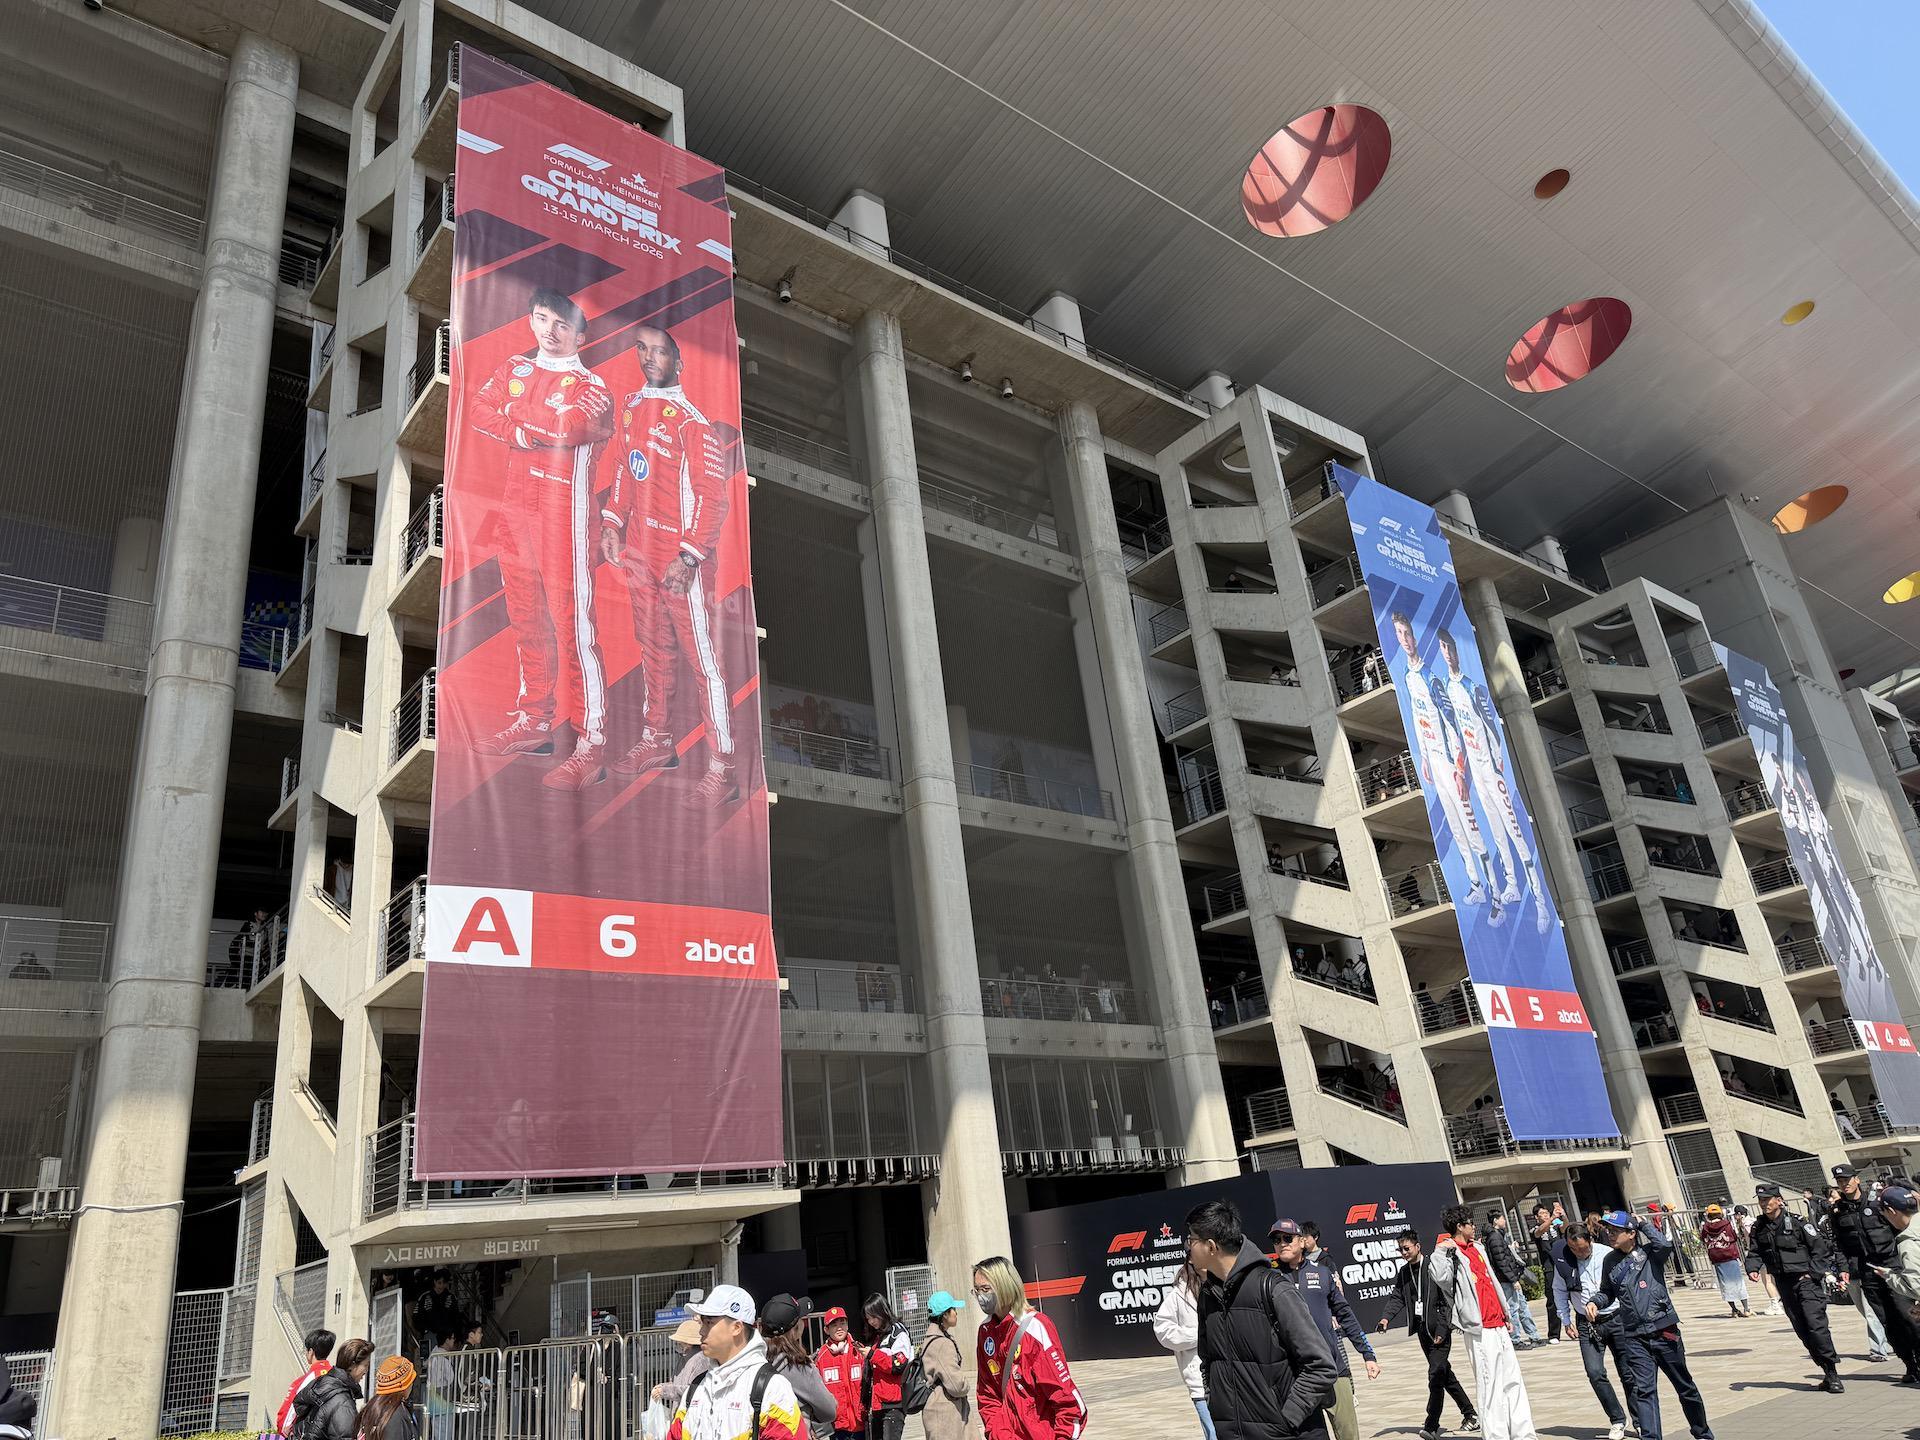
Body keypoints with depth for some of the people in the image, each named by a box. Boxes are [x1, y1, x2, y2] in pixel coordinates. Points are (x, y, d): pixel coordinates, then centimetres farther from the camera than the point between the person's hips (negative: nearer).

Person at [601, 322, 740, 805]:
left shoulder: (691, 420, -14)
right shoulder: (632, 406, 9)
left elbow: (712, 495, -16)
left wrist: (689, 556, -20)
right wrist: (612, 520, 11)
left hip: (682, 558, -7)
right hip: (639, 552, 8)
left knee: (703, 659, -5)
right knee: (654, 648, 18)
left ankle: (722, 767, 0)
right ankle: (658, 739, 34)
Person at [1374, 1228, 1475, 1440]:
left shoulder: (1434, 1267, -11)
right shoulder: (1403, 1272, 8)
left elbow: (1446, 1300, -12)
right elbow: (1397, 1298, 5)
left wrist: (1441, 1330, -16)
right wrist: (1386, 1317, -12)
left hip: (1438, 1329, -7)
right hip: (1422, 1329, 7)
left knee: (1436, 1375, -11)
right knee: (1444, 1374, 16)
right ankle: (1469, 1414, 31)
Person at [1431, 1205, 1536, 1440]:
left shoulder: (1476, 1249, 16)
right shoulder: (1451, 1254, -11)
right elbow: (1440, 1277, -31)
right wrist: (1440, 1251, -36)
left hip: (1498, 1326, 9)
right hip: (1480, 1330, -9)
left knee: (1514, 1381, 12)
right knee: (1491, 1386, -6)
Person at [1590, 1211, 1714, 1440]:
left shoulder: (1649, 1252, -6)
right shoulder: (1611, 1261, 5)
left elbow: (1665, 1245, -30)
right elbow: (1607, 1292, 19)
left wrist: (1643, 1224, -17)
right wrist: (1594, 1302, 0)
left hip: (1664, 1332, -2)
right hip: (1634, 1337, 3)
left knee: (1685, 1386, 16)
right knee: (1643, 1390, -9)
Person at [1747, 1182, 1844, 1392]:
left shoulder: (1797, 1222, -10)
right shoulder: (1759, 1228, 5)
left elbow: (1820, 1247, -8)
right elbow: (1755, 1253, 10)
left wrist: (1812, 1274, -12)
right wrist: (1752, 1269, -9)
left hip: (1806, 1279, -5)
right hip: (1784, 1283, 6)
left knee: (1816, 1324, -15)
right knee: (1802, 1331, 7)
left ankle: (1833, 1374, -6)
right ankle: (1828, 1373, 18)